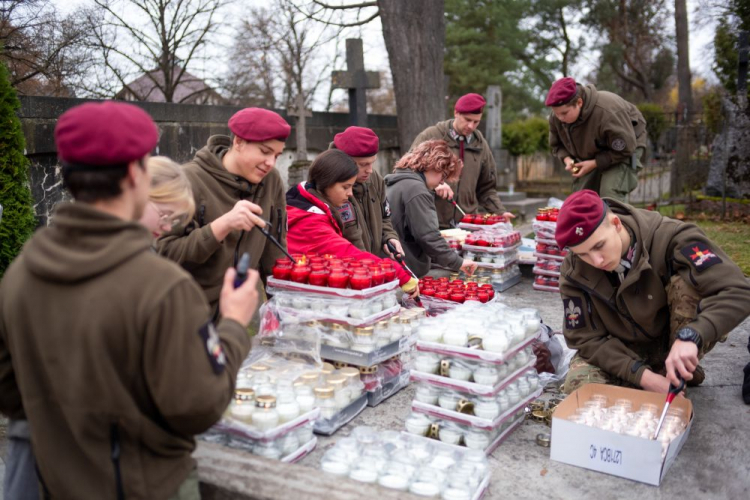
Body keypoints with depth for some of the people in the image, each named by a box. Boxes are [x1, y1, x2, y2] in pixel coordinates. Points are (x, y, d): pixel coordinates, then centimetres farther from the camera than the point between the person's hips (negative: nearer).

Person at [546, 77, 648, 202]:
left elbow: (625, 149, -28)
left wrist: (594, 163, -31)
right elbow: (556, 145, 1)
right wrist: (567, 159, -21)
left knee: (609, 198, -24)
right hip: (589, 158, 7)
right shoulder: (556, 117, -19)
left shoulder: (607, 112, -38)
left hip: (623, 150, -6)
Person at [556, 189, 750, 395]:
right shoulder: (574, 271, -19)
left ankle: (677, 387, -14)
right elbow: (586, 339, -14)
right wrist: (643, 376, -26)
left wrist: (690, 337, -50)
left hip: (677, 344, -1)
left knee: (687, 283, -30)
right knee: (579, 385, -27)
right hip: (622, 350, 1)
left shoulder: (669, 236, -27)